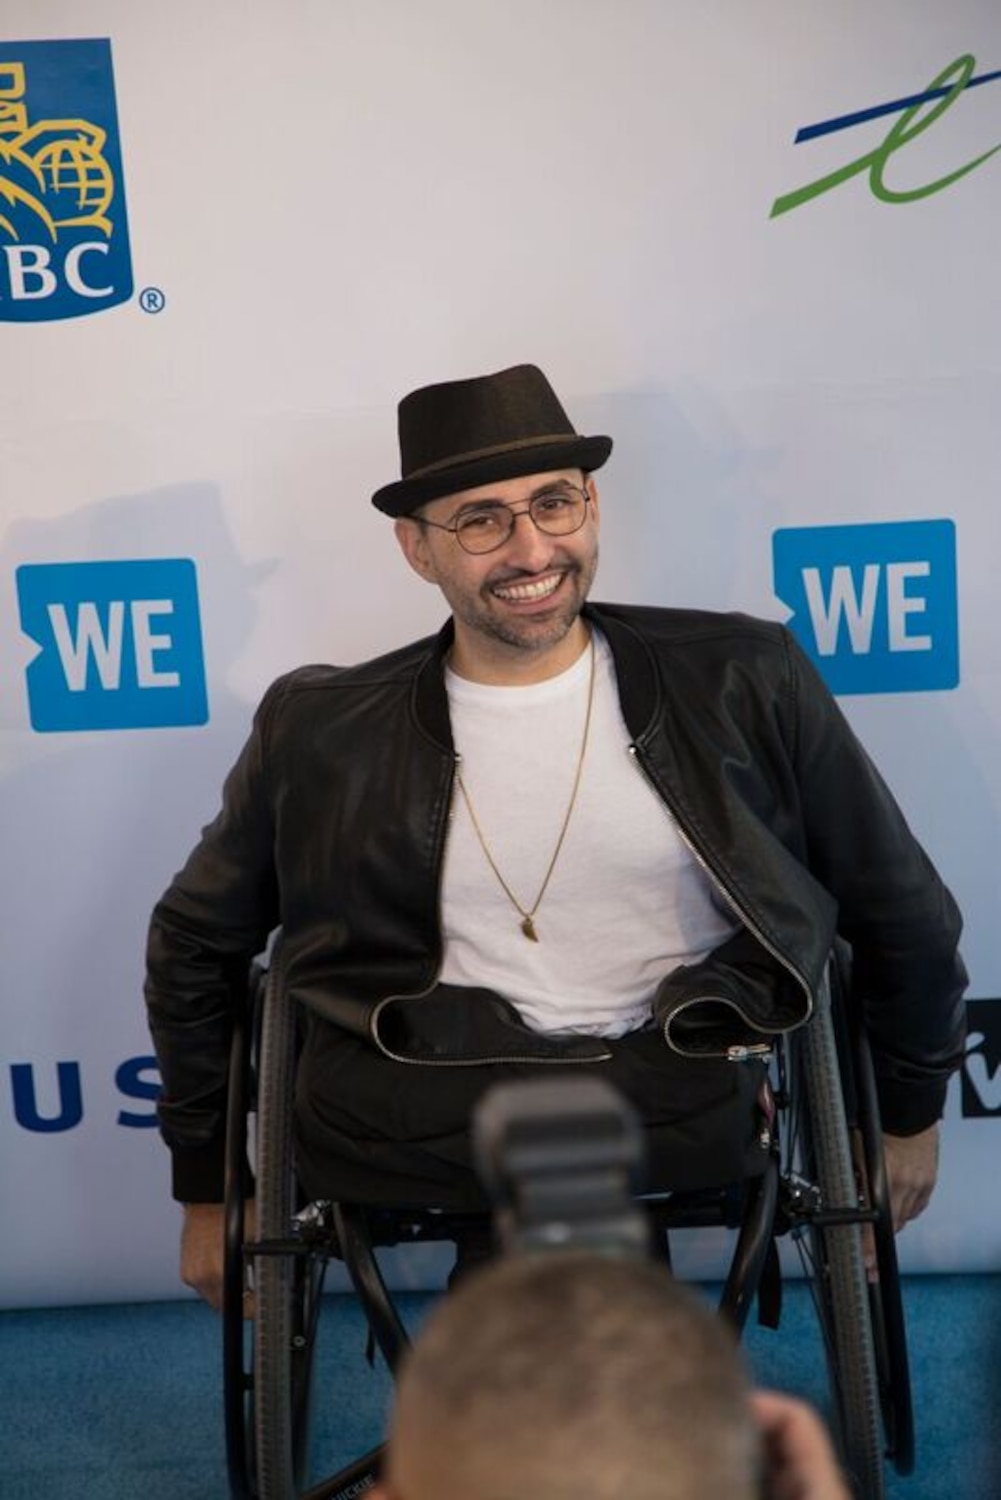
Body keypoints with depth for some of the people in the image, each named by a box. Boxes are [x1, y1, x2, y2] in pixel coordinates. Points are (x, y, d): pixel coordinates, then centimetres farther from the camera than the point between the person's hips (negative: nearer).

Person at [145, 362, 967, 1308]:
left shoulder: (743, 686, 1)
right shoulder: (320, 734, 2)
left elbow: (902, 911, 15)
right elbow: (194, 945, 17)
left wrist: (913, 1114, 24)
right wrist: (206, 1193, 20)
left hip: (675, 1116, 1)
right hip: (415, 1119, 0)